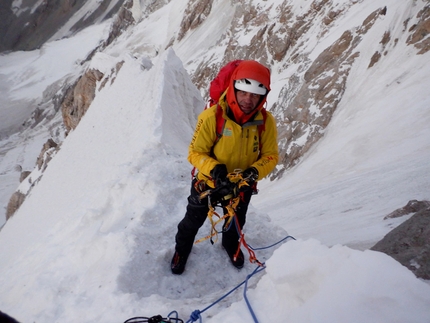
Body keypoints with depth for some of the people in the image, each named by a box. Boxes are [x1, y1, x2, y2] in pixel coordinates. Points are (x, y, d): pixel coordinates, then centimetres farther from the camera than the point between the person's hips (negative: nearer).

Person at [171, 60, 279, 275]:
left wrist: (254, 172, -33)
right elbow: (195, 153, -23)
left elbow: (270, 155, -14)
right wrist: (213, 168, -40)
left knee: (236, 223, 30)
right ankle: (182, 248, 55)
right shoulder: (212, 117, -30)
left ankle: (231, 245, 65)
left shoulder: (266, 121, -21)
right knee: (193, 220, 22)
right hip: (208, 182, -2)